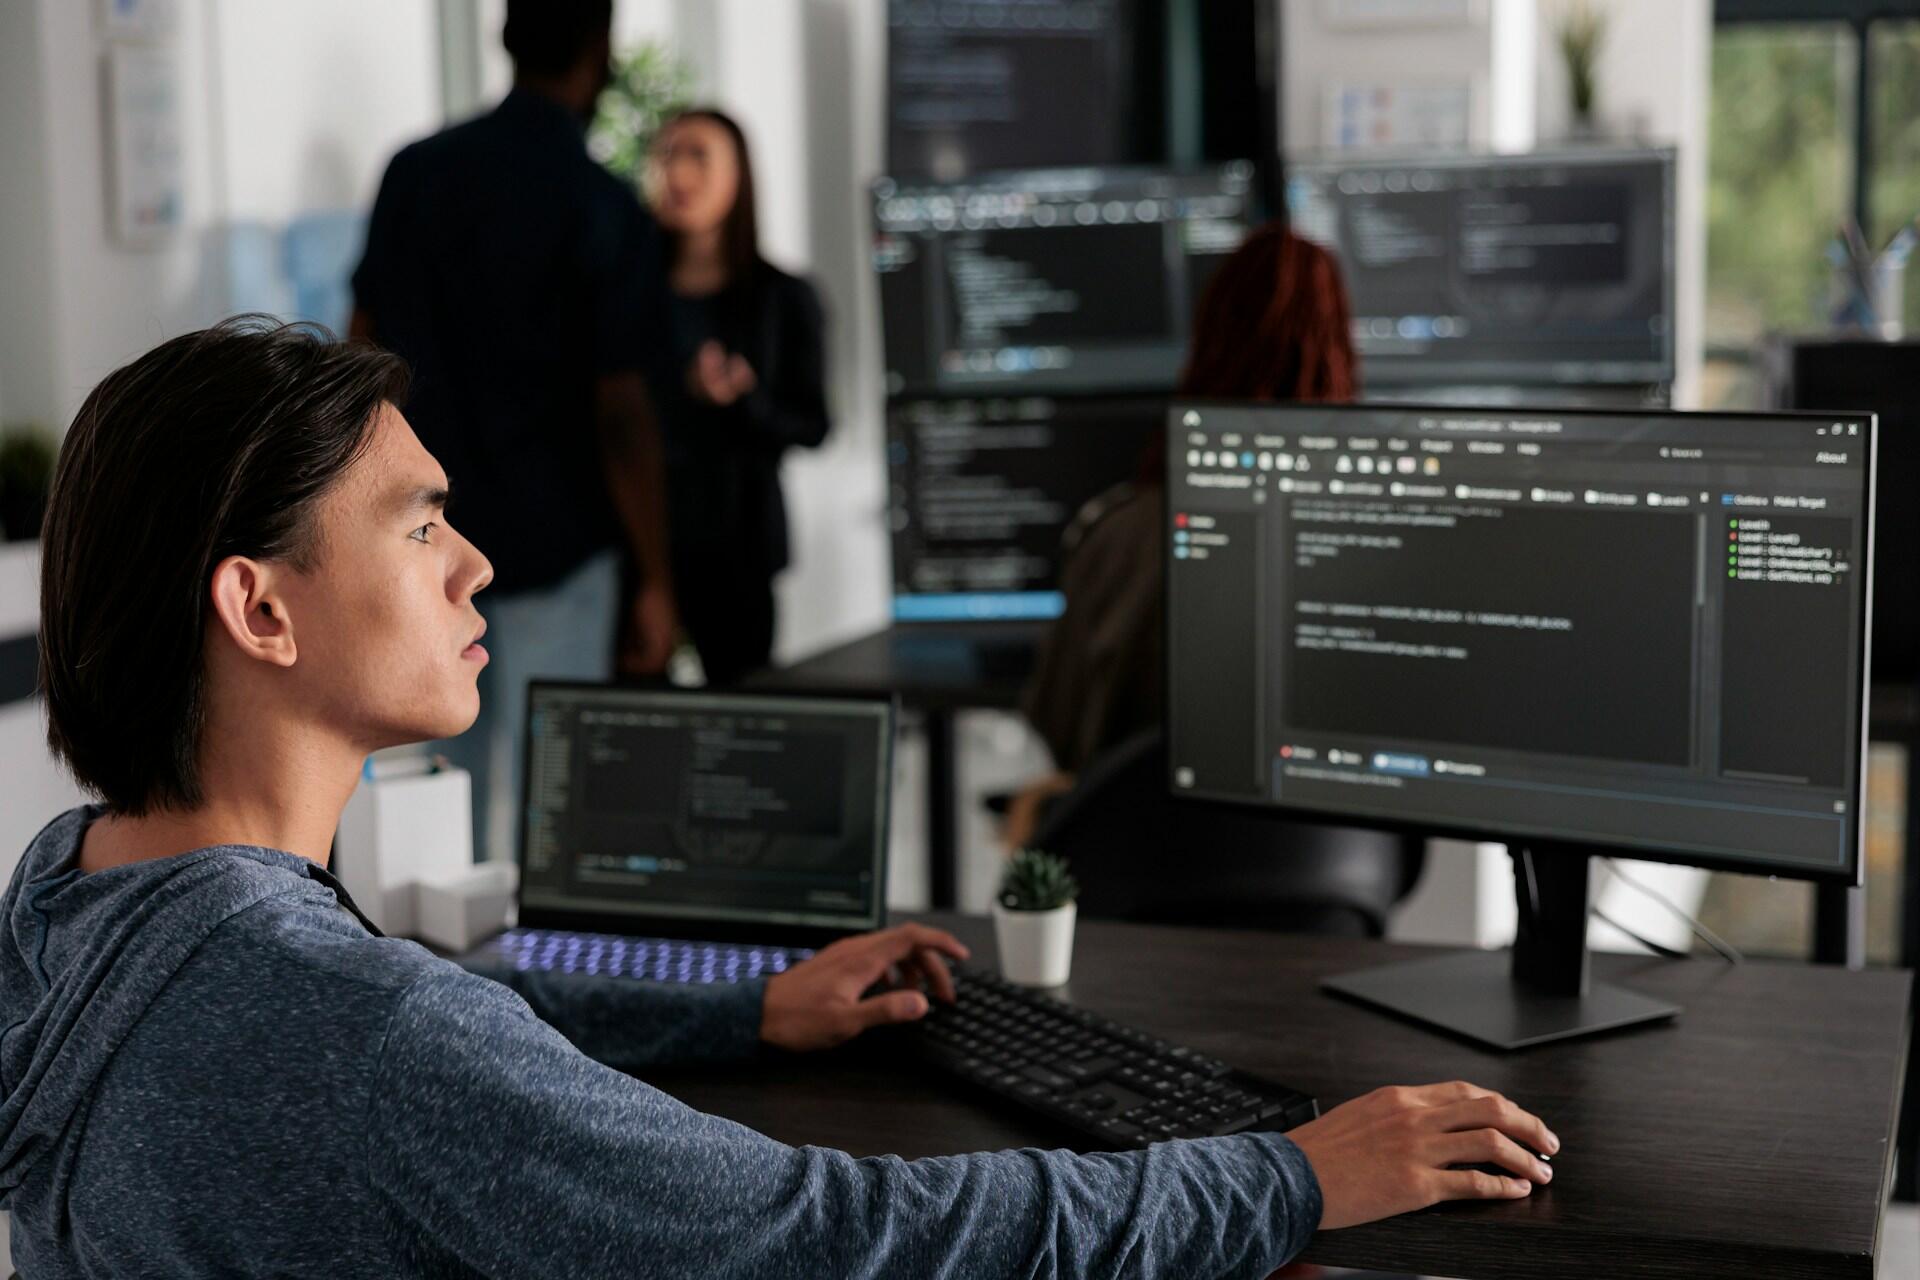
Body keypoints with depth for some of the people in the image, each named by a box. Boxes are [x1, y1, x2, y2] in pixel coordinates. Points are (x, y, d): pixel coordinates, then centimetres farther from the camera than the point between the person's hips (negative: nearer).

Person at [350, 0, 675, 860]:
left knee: (450, 775, 18)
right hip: (553, 546, -5)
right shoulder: (605, 213, -13)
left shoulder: (414, 172, 3)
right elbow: (620, 412, -14)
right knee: (537, 787, 4)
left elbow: (363, 350, 8)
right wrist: (656, 584, -7)